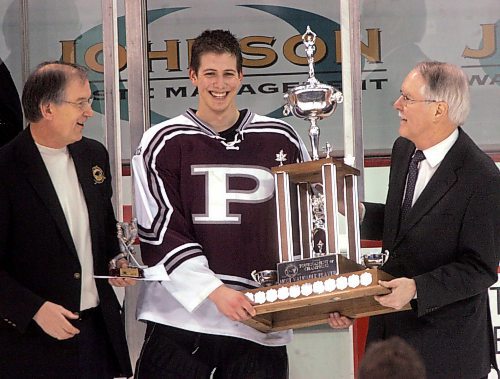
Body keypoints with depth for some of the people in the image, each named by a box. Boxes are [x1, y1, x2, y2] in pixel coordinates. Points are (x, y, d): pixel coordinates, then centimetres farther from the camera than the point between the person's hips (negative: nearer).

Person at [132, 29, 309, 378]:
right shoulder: (163, 143, 2)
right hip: (181, 314, -2)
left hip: (259, 321, 2)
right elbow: (161, 232, -5)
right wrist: (215, 291, -16)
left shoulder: (281, 141, 8)